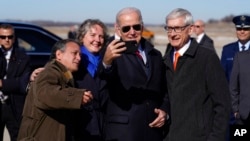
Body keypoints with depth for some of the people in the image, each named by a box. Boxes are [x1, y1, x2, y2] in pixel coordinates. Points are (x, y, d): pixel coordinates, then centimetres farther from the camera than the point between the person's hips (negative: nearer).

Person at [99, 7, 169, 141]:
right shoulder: (114, 52, -4)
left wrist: (164, 111, 3)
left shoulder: (155, 55, 13)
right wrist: (106, 62, -47)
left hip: (152, 130, 5)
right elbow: (105, 75, -25)